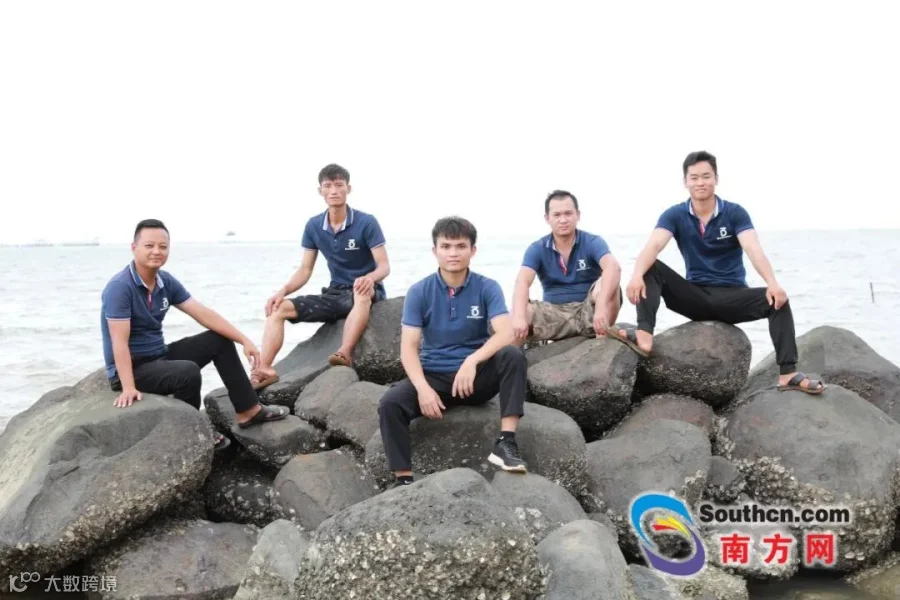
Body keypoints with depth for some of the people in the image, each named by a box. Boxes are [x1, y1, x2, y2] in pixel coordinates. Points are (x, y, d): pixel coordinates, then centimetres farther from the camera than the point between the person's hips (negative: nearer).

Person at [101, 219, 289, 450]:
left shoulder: (166, 281, 0)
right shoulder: (119, 287, -23)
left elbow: (204, 314, 0)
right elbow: (119, 342, -27)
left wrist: (244, 340, -6)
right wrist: (129, 388, -35)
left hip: (160, 355, 9)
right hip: (132, 367, -9)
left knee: (219, 340, 5)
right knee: (188, 372, -32)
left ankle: (249, 410, 8)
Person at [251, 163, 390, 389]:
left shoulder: (366, 222, -12)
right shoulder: (313, 226, 2)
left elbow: (384, 267, -15)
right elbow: (305, 271, 5)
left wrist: (370, 278, -39)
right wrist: (283, 291, -14)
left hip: (367, 293, -5)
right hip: (336, 293, 5)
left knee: (362, 291, -43)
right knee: (279, 308, -11)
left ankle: (344, 355, -54)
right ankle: (264, 370, -27)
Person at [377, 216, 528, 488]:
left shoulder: (487, 287, -6)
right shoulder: (419, 292, -5)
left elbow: (505, 333, -21)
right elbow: (408, 347, -10)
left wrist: (472, 360, -39)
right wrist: (423, 388, -27)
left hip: (477, 375, 0)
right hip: (434, 375, 1)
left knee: (513, 355, -29)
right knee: (390, 403, -26)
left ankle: (505, 443, -28)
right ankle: (403, 480, -17)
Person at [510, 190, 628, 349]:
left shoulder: (592, 242, -7)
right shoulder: (537, 249, -1)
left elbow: (613, 268, -28)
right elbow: (523, 282, -18)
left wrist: (601, 307, -47)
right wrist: (519, 316, -40)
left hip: (588, 312, -1)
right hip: (555, 314, 1)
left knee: (607, 283, -31)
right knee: (525, 311, -30)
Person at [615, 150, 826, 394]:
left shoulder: (735, 213, -7)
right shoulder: (674, 216, -4)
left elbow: (754, 250, -23)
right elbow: (652, 247, -22)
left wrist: (773, 283, -42)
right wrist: (637, 275, -44)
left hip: (732, 296, -1)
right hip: (696, 296, 1)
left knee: (777, 299, -28)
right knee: (652, 269, -21)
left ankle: (788, 374, -32)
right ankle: (644, 335, -37)